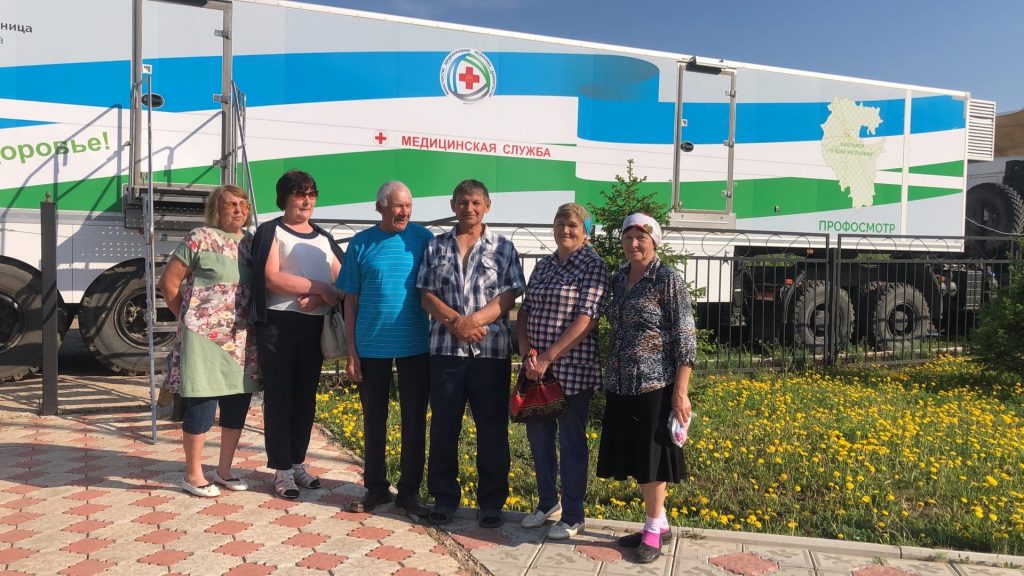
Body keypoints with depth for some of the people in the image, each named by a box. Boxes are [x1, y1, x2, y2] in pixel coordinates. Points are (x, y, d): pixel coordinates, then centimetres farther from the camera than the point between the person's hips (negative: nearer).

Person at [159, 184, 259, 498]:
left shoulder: (251, 242, 11)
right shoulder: (200, 238, -6)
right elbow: (169, 282, -4)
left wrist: (254, 321, 5)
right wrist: (187, 317, -1)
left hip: (242, 340, 6)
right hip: (204, 337, -6)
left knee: (238, 404, 11)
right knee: (201, 405, 1)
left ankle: (224, 470, 28)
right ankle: (193, 475, 17)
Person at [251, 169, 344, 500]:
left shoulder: (324, 239, 16)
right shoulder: (270, 232, 2)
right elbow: (271, 278, -13)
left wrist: (318, 299, -12)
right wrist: (320, 287, -11)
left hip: (314, 325, 5)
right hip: (278, 324, -5)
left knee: (305, 396, 10)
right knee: (278, 396, -1)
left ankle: (297, 463, 22)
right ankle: (282, 470, 6)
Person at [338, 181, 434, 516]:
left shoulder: (423, 239, -1)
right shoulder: (361, 244, 0)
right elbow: (351, 300, 2)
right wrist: (351, 351, -1)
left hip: (416, 345, 0)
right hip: (371, 345, 1)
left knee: (414, 419, 7)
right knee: (374, 419, 11)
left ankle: (410, 491, 21)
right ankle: (375, 487, 27)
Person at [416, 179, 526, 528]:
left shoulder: (503, 247, 5)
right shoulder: (436, 246, 9)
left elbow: (509, 297, -3)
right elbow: (426, 295, 3)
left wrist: (474, 320, -16)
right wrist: (455, 322, -13)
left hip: (492, 351, -1)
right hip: (445, 349, 1)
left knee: (492, 429, 5)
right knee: (443, 427, 8)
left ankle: (492, 502, 19)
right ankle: (444, 498, 23)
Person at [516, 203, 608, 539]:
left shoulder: (592, 266, -7)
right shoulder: (543, 266, 12)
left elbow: (587, 319, -16)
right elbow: (525, 311, 10)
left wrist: (548, 357, -19)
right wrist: (526, 353, -6)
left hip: (573, 368, -6)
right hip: (536, 368, 6)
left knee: (571, 442, 4)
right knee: (538, 435, 15)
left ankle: (572, 517, 19)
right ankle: (547, 503, 35)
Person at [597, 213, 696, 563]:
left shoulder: (668, 279, -8)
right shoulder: (618, 279, 10)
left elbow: (685, 338, -11)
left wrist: (680, 391, -16)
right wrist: (609, 381, 14)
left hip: (655, 385, -6)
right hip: (621, 386, 6)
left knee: (649, 456, 2)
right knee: (634, 457, 11)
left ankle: (654, 529, 19)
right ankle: (659, 524, 27)